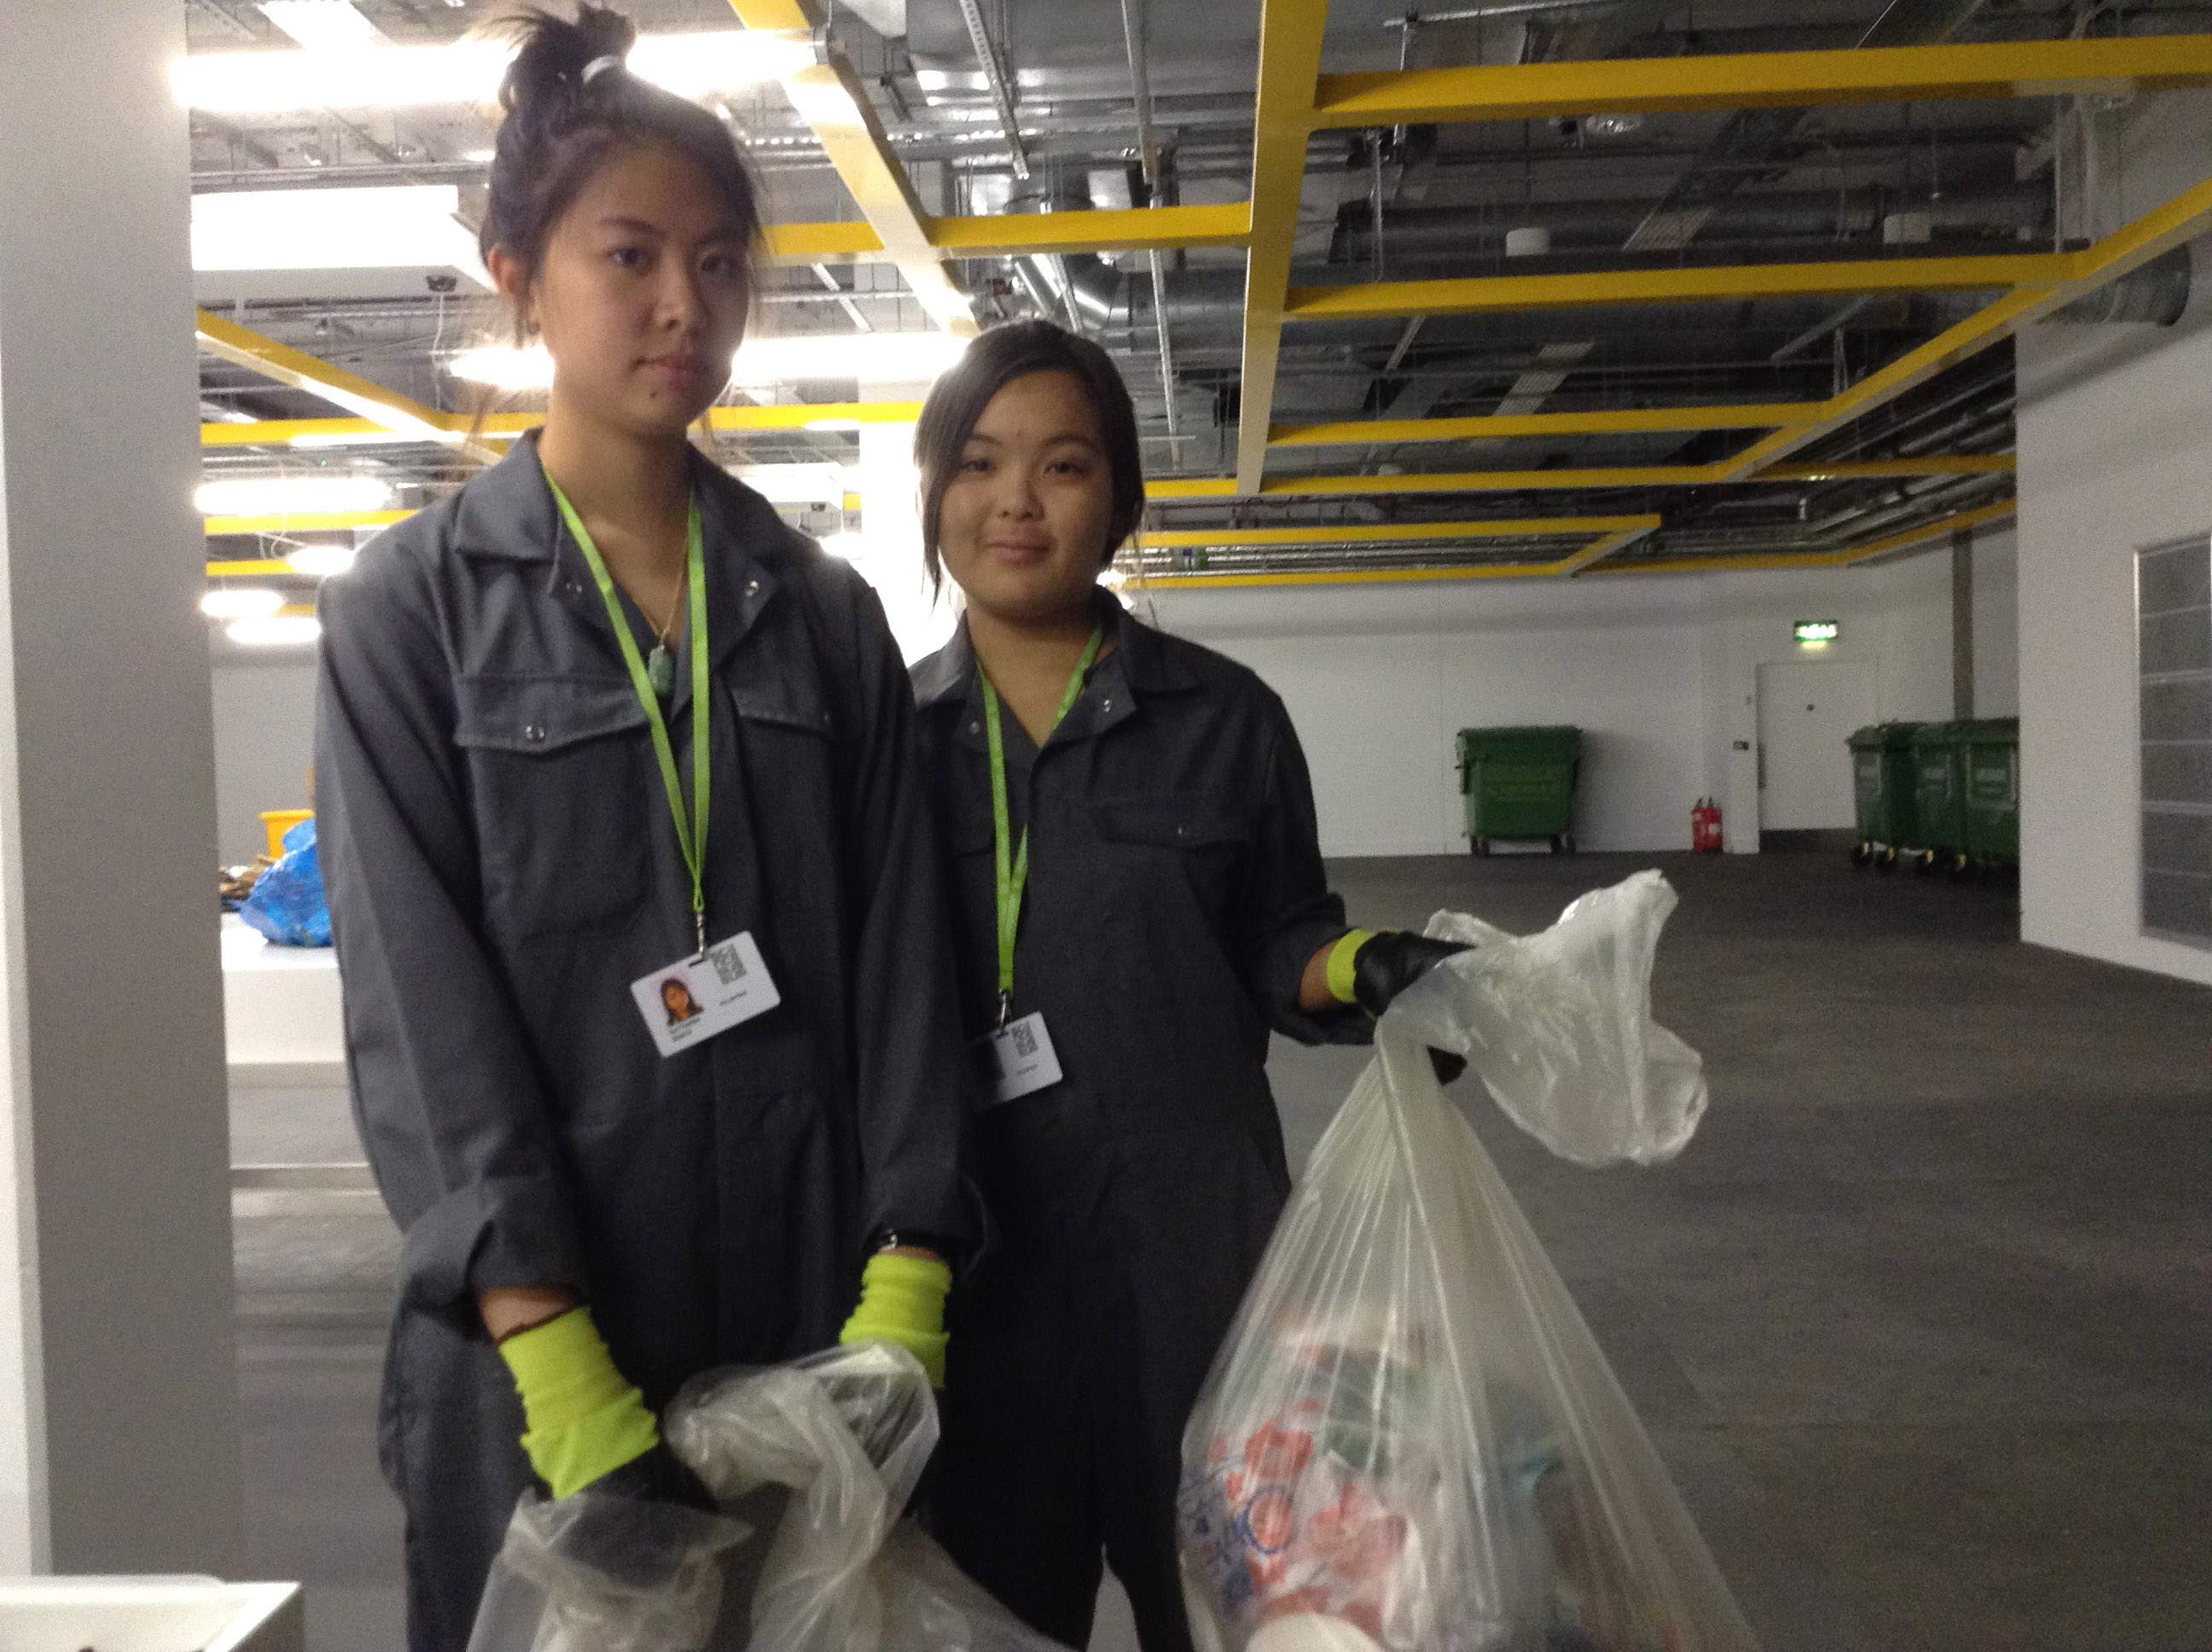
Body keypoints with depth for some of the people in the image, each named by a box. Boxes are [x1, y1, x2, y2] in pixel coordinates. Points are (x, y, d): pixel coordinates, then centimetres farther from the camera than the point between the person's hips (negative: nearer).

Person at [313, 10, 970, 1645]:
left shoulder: (829, 614, 6)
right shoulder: (413, 606, -2)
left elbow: (899, 958, 2)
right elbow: (419, 1003, -10)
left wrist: (904, 1297, -8)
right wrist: (567, 1376, -18)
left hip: (814, 1301, 3)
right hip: (531, 1334, -2)